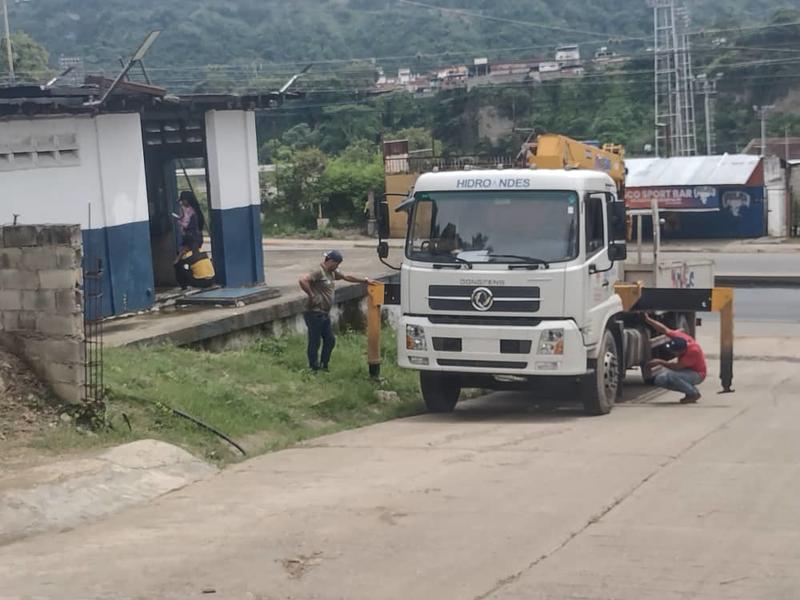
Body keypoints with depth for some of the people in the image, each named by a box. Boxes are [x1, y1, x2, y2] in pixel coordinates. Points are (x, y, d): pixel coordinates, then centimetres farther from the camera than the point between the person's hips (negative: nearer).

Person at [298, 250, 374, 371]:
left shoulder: (332, 272, 14)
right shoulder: (318, 272, -16)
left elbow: (347, 277, 29)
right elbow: (302, 280, -30)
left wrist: (365, 280, 32)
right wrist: (311, 295, -21)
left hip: (325, 313, 10)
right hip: (315, 313, -10)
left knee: (330, 340, 13)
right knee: (314, 342, -2)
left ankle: (323, 366, 23)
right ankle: (314, 369, 6)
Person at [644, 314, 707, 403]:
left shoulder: (693, 351, -35)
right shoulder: (679, 336, -19)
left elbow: (677, 367, -35)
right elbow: (664, 329, -8)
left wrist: (660, 362, -27)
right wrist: (647, 319, -10)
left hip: (696, 375, -8)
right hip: (685, 369, 8)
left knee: (670, 375, -34)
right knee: (659, 380, -7)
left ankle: (694, 393, -14)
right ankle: (689, 390, 4)